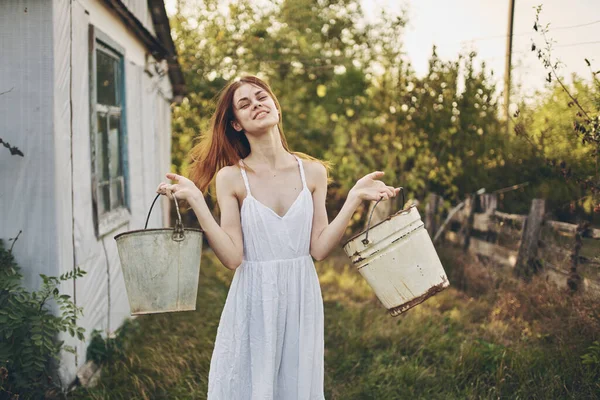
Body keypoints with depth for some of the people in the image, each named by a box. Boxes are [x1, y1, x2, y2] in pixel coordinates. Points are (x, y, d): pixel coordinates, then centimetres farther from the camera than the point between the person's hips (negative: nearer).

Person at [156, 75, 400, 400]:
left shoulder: (313, 172, 1)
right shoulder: (230, 177, -5)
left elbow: (319, 248, -3)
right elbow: (232, 257, -12)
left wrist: (354, 198, -10)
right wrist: (195, 200, -19)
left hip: (302, 300, 2)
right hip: (253, 303, -2)